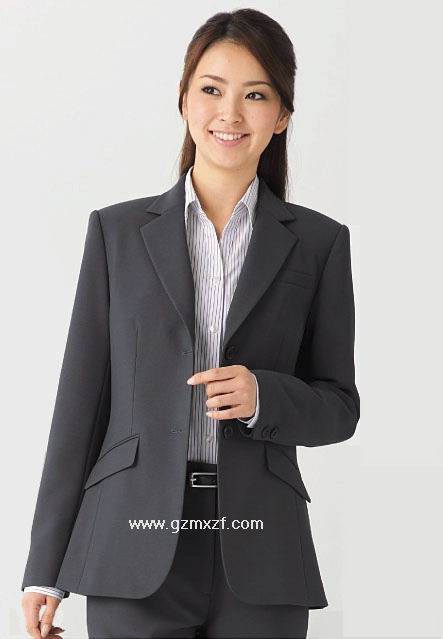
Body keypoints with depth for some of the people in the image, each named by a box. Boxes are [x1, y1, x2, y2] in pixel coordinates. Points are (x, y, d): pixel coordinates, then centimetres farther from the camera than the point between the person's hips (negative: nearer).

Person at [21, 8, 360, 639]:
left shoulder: (318, 243, 7)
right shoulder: (118, 231, 7)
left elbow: (339, 407, 10)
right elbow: (81, 399, 6)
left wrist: (264, 397, -13)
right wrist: (46, 567, 4)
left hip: (259, 557, 0)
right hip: (136, 552, 0)